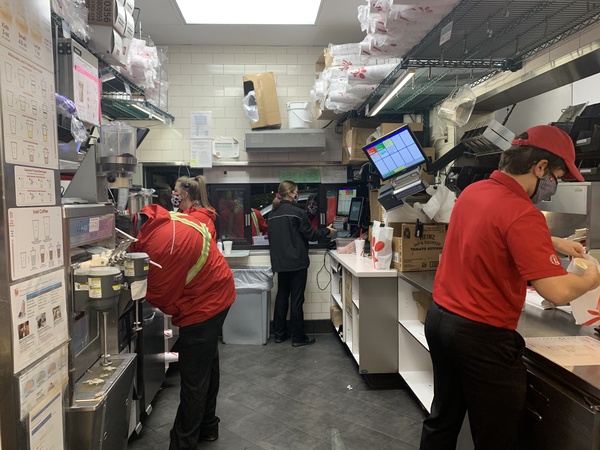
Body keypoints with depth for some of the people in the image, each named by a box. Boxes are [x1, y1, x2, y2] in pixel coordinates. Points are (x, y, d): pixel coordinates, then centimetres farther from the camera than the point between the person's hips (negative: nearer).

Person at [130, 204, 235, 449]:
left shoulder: (160, 245, -31)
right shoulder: (165, 220, -2)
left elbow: (160, 297, -18)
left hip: (204, 305, -10)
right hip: (216, 294, 10)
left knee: (193, 377, 3)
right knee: (206, 365, 22)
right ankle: (207, 426, 40)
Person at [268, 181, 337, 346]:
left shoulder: (273, 214, 7)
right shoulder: (297, 212, -14)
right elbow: (310, 234, -9)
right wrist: (327, 231, 7)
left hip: (280, 262, 7)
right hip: (297, 262, -7)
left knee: (282, 296, 14)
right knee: (297, 299, -1)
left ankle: (280, 333, 21)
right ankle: (298, 337, 7)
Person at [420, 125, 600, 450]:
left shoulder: (473, 191, 4)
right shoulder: (522, 213, -22)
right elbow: (558, 292, -26)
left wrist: (554, 242, 20)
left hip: (439, 317, 9)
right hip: (482, 336, -8)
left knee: (443, 419, 24)